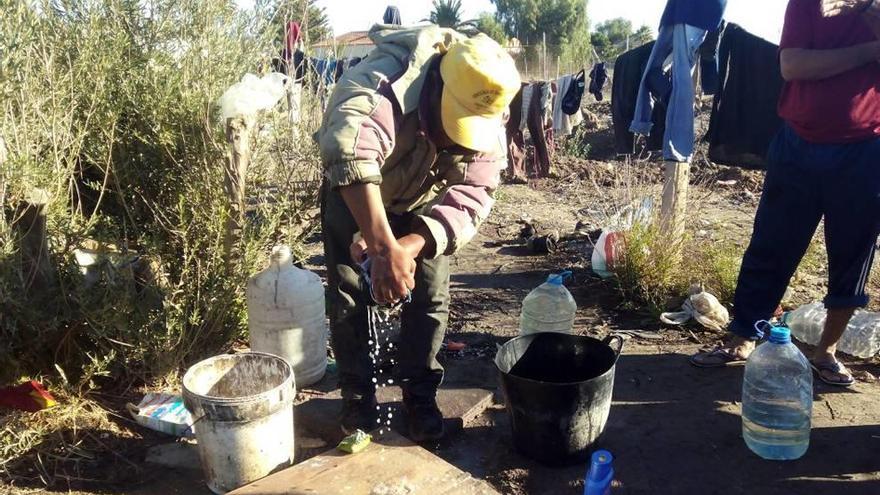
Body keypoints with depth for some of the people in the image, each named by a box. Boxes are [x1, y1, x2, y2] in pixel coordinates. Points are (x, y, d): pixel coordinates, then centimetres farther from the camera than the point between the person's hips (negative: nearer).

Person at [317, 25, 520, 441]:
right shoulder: (381, 85, -41)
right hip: (353, 196, -2)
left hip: (422, 201, 3)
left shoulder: (487, 122, -26)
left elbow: (471, 197, -35)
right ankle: (357, 396, 17)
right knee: (349, 296, -2)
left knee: (429, 296, 0)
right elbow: (349, 152, -60)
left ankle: (419, 394, 19)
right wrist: (384, 248, -70)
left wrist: (410, 246, -52)